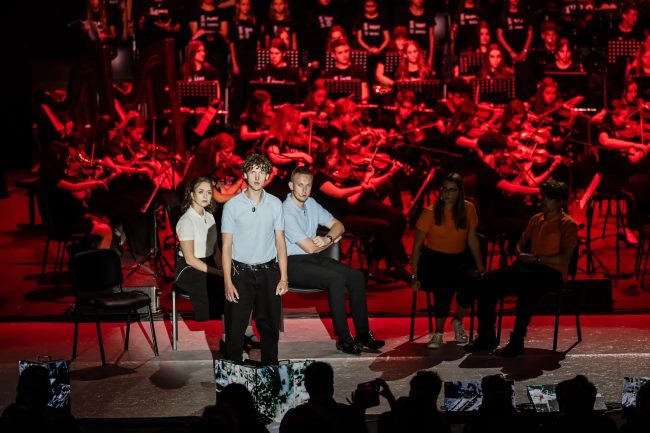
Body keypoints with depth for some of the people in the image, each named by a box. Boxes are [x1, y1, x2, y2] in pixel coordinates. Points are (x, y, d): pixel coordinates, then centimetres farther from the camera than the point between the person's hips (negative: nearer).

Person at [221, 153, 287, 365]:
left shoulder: (275, 204, 4)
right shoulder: (232, 205, -4)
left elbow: (280, 243, 7)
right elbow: (226, 246, -3)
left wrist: (283, 277, 1)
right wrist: (228, 282, -8)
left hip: (268, 271, 2)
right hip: (241, 272, -2)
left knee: (269, 325, 9)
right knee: (236, 326, 0)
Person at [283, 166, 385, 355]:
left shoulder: (311, 204, 8)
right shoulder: (286, 213, -18)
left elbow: (338, 225, 13)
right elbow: (310, 248, -19)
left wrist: (327, 238, -10)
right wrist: (333, 240, 0)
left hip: (314, 259, 8)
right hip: (293, 264, -8)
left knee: (356, 276, -10)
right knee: (336, 278, -30)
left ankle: (363, 334, -7)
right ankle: (343, 339, -25)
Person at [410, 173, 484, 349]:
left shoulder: (468, 209, -2)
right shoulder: (430, 212, -9)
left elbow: (472, 240, 7)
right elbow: (417, 245, -7)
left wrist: (481, 269, 4)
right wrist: (414, 276, -12)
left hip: (458, 259, 2)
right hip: (433, 259, -2)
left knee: (471, 284, -30)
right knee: (444, 286, -34)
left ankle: (458, 322, 0)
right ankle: (438, 334, -17)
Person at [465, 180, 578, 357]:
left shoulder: (568, 225, -2)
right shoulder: (535, 219, 20)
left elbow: (564, 258, -12)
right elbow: (520, 244, 26)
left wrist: (535, 259, -14)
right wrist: (521, 255, 2)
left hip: (552, 273, -7)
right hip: (528, 267, 7)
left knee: (529, 286, -41)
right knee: (488, 280, -17)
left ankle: (517, 340, -35)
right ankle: (486, 335, -12)